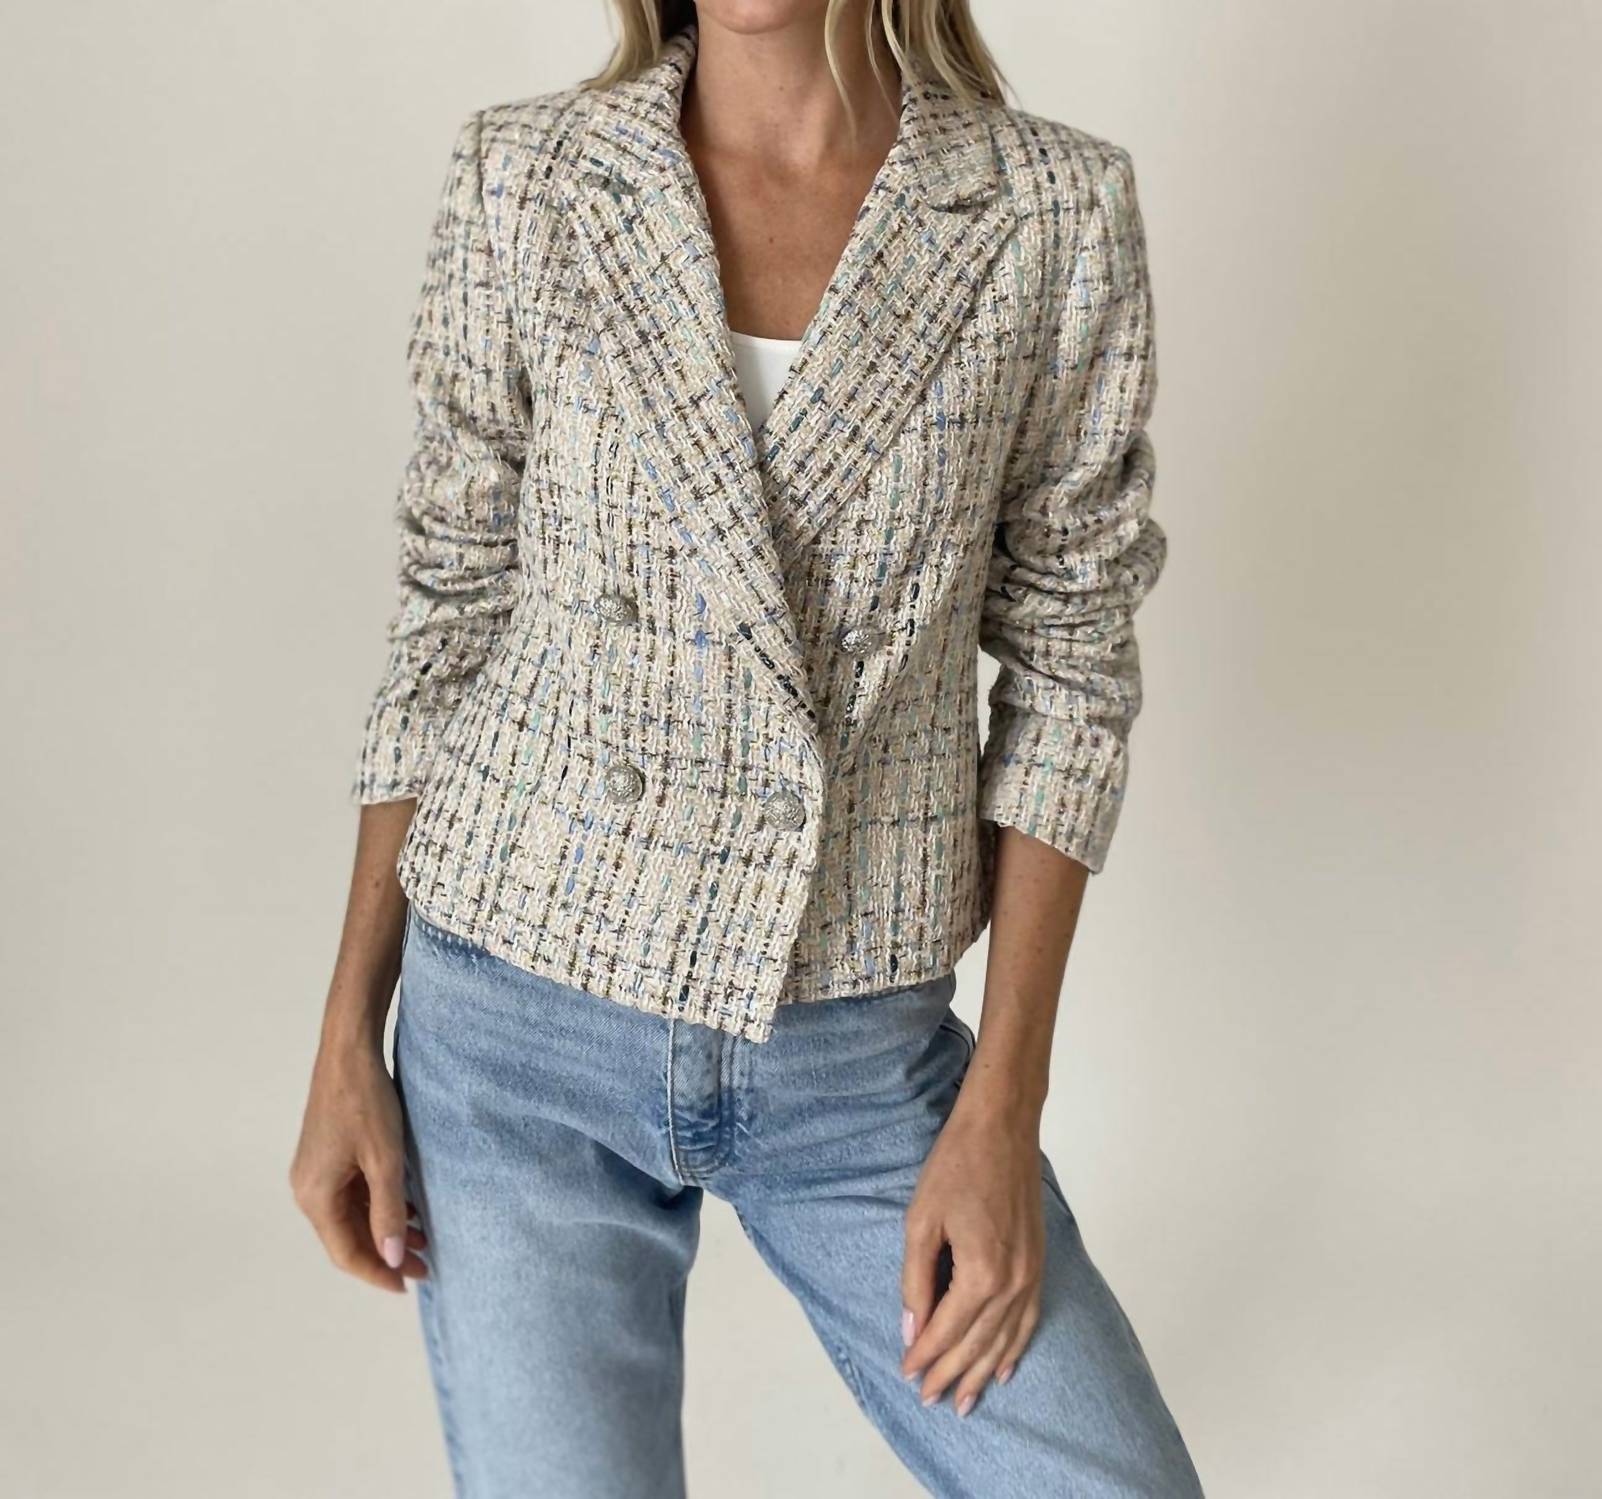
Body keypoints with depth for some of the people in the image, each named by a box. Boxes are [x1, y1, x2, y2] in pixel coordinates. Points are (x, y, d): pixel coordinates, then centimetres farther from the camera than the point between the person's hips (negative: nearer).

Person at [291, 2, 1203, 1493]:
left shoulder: (1060, 210, -5)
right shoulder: (520, 182, -3)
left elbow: (1066, 667, -2)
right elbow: (447, 619, 2)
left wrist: (1003, 1109, -7)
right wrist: (348, 1041, 1)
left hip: (867, 1055, 1)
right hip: (520, 1030, 0)